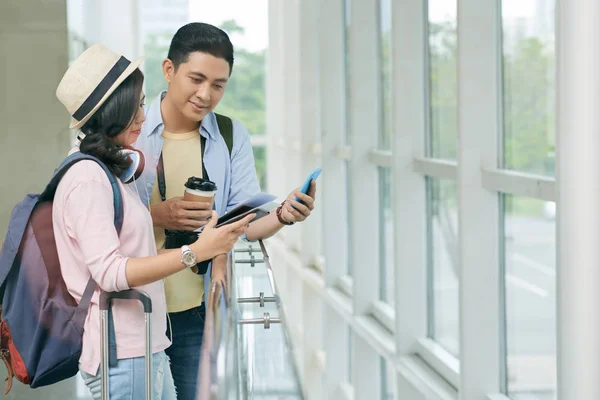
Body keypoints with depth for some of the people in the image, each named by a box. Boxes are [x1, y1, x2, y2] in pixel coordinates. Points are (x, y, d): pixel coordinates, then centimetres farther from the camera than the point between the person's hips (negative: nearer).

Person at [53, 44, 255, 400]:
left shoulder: (114, 174, 17)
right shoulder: (87, 178, -13)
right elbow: (108, 272, -21)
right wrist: (197, 251, -23)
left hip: (150, 350, 9)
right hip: (123, 357, -9)